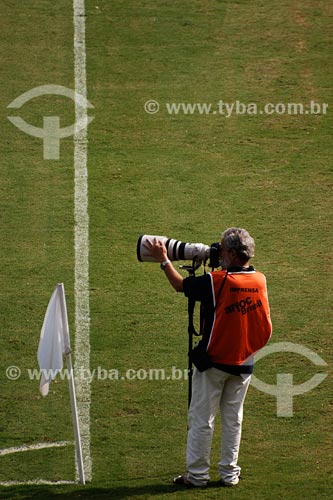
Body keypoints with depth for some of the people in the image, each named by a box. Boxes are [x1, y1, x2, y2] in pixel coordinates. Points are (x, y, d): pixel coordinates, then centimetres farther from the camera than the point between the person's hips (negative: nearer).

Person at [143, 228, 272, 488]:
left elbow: (180, 285, -5)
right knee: (233, 420, 14)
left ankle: (197, 474, 9)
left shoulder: (216, 281, -19)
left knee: (202, 419, 5)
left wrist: (164, 260, 8)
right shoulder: (260, 280, -3)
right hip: (244, 363, 5)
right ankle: (230, 474, 18)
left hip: (214, 361, -5)